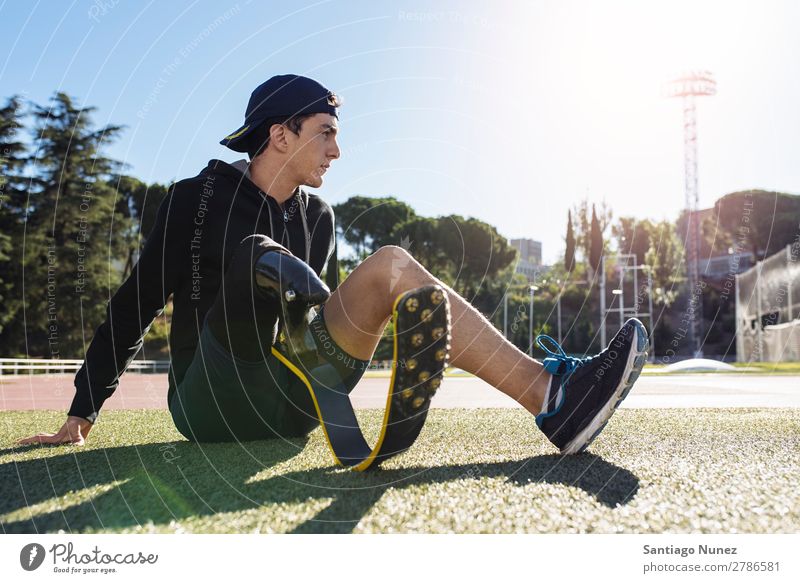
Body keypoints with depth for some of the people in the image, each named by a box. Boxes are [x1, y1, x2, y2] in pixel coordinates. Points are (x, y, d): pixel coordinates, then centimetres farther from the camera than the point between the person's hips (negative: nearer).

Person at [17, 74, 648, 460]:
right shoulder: (199, 198, -2)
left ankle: (549, 394, -28)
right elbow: (135, 306, 1)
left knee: (390, 266, -15)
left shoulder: (318, 217, 11)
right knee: (255, 254, -28)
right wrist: (80, 419, 1)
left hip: (287, 411, 4)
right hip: (213, 406, -4)